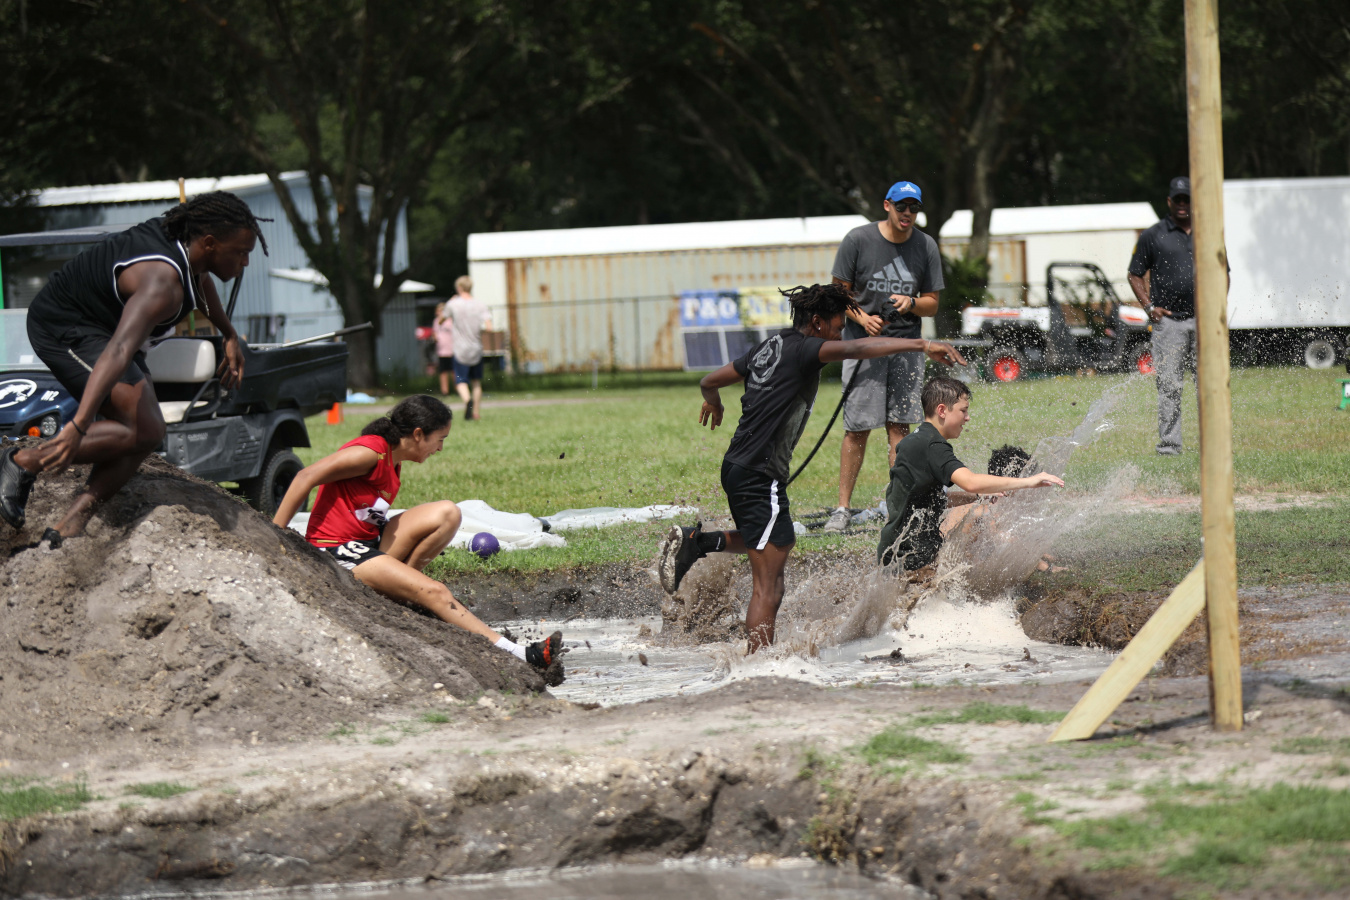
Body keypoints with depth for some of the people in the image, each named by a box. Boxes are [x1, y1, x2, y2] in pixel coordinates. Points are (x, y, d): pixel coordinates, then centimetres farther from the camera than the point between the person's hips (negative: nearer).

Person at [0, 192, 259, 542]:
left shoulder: (183, 232, -3)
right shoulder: (162, 284, -32)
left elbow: (199, 279, 24)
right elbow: (119, 351, -44)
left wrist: (229, 336, 33)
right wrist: (78, 426, -53)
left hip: (100, 325, 11)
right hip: (65, 331, -11)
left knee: (144, 434, -4)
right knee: (144, 431, -21)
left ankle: (69, 526, -13)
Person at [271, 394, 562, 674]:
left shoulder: (393, 461, 13)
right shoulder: (371, 453, -16)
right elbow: (307, 477, -21)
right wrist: (273, 538, -23)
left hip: (369, 542, 9)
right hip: (337, 553, -9)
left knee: (447, 514, -6)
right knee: (435, 593, -21)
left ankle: (398, 583, -6)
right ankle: (518, 656, -22)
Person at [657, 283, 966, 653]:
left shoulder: (768, 348, 14)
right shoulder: (800, 348, -11)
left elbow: (710, 381, 25)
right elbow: (857, 349, -28)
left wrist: (713, 402, 48)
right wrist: (921, 344, -36)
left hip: (737, 467, 10)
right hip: (761, 475, -10)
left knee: (782, 541, 33)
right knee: (769, 587, -11)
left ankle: (696, 542, 22)